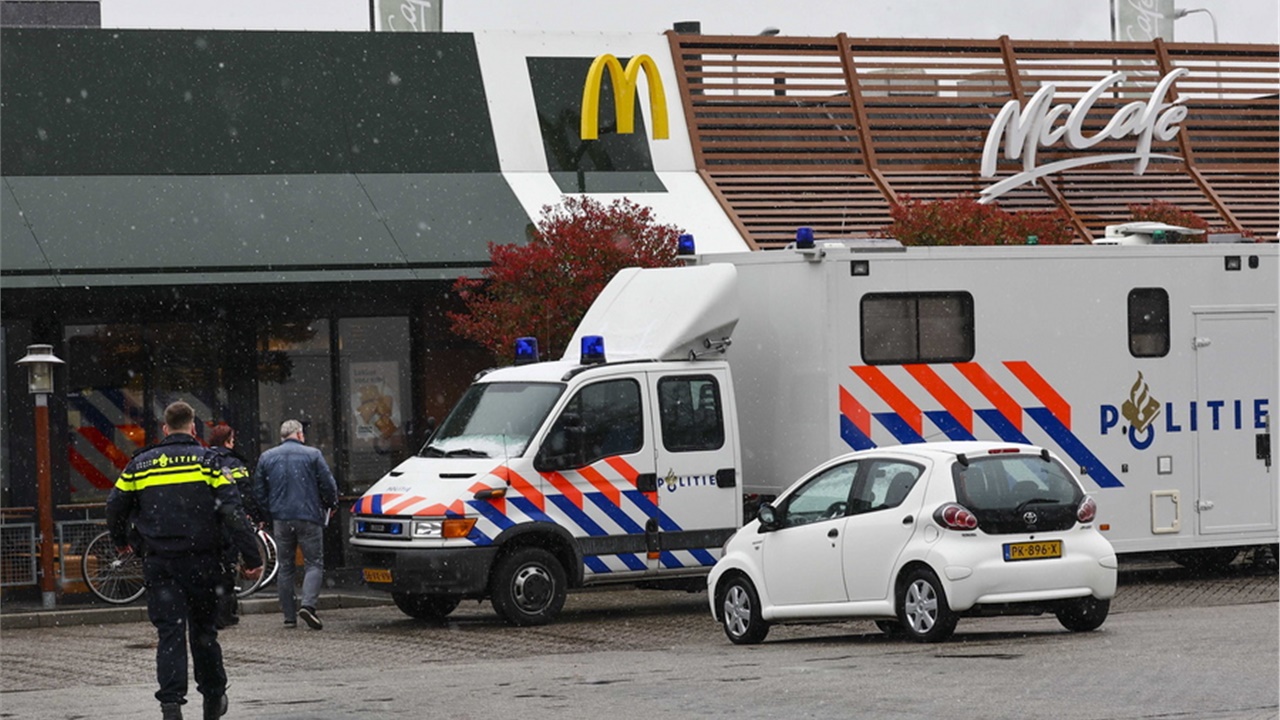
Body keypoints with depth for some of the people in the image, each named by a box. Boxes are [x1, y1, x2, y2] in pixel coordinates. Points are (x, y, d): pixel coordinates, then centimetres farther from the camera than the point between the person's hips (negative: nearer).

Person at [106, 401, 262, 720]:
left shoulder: (140, 464, 5)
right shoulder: (207, 461, -1)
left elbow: (115, 508, 10)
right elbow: (233, 511, -8)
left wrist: (121, 542, 30)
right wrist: (252, 557, -7)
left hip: (159, 562, 1)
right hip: (200, 559, -1)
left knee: (169, 633, 0)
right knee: (203, 630, 13)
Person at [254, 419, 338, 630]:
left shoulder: (266, 458, 8)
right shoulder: (312, 455, -3)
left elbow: (259, 490, 10)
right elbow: (328, 485, -4)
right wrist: (329, 505, 15)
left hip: (280, 519, 3)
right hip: (308, 517, -3)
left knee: (285, 567, 10)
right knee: (314, 563, 1)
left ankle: (289, 616, 8)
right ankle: (308, 604, -21)